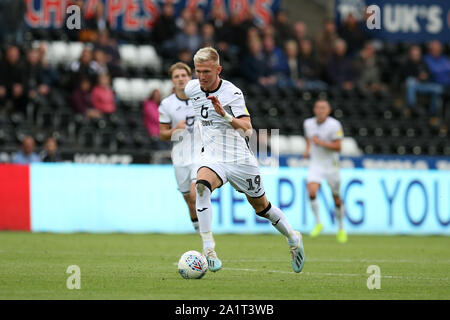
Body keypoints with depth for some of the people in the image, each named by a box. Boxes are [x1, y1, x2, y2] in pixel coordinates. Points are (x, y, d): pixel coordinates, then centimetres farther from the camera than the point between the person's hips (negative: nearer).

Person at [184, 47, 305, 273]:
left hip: (239, 159, -2)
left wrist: (224, 115, -41)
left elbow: (247, 128, -26)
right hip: (212, 158, 2)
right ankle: (208, 249, -34)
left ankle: (293, 238, 41)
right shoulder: (192, 88, -2)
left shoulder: (233, 93, -16)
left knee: (261, 207, 12)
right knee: (202, 185, -31)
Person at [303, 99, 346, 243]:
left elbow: (337, 147, -17)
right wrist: (308, 149, 5)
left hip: (331, 165, -2)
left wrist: (320, 142, -25)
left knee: (336, 198, 8)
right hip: (315, 165, 2)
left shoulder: (334, 125, -14)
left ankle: (341, 229, 27)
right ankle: (318, 223, -6)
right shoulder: (308, 123, 1)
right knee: (312, 191, -22)